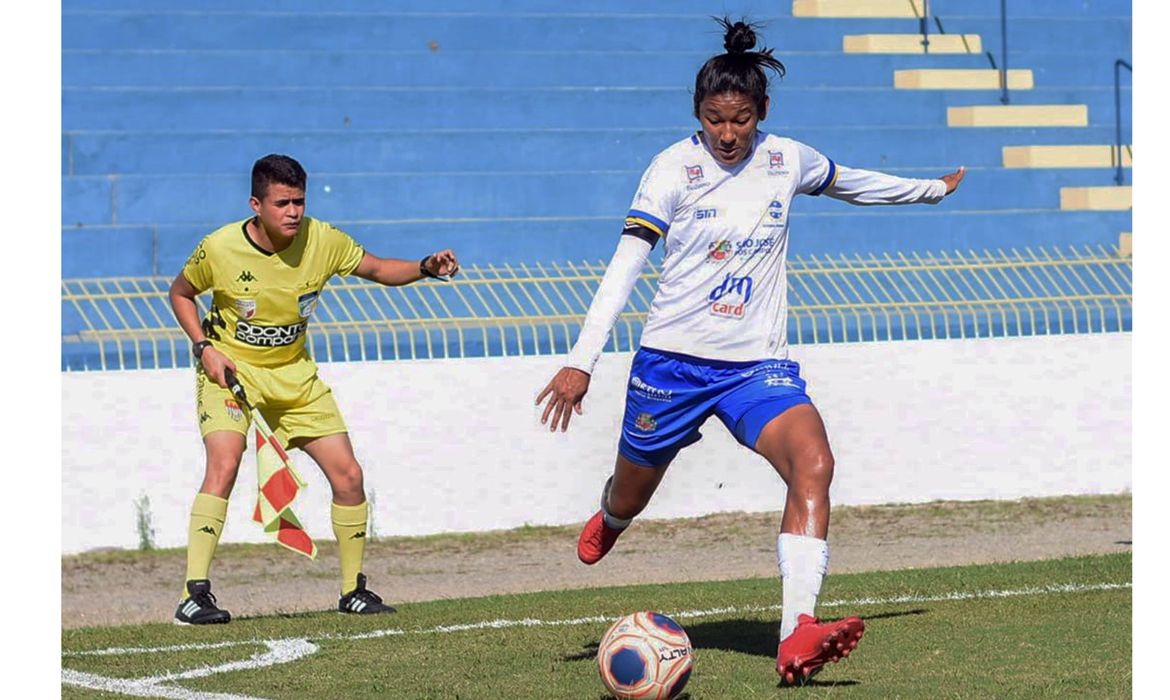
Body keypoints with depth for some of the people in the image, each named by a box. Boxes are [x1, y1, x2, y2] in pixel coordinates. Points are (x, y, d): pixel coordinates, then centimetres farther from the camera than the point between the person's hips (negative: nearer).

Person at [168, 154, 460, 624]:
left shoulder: (323, 241, -13)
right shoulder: (220, 249, -18)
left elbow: (377, 269, 2)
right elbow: (180, 293, 1)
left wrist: (425, 268, -16)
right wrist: (203, 347, -13)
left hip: (294, 373, 4)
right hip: (230, 368, -4)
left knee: (348, 475, -1)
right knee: (224, 464, -28)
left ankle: (353, 590, 18)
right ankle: (194, 596, -27)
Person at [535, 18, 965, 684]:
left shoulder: (785, 160, 2)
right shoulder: (675, 167, -10)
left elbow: (847, 181, 25)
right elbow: (625, 265, -13)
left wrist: (932, 188, 36)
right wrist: (581, 361, -22)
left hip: (759, 364, 2)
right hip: (673, 358, -1)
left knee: (813, 461, -27)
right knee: (633, 495, 15)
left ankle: (797, 637, -37)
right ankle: (610, 520, 58)